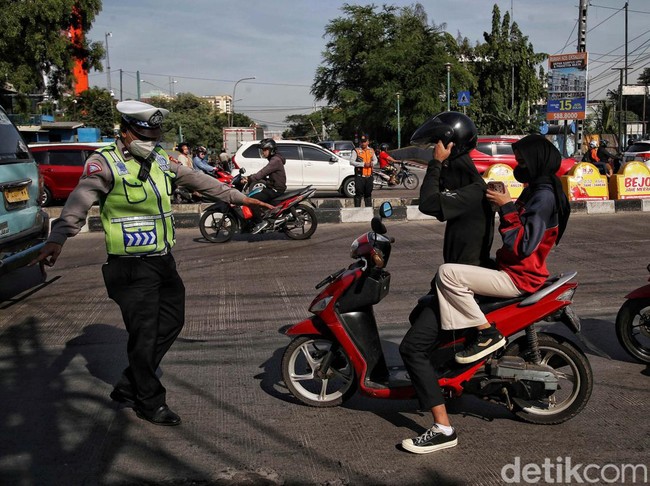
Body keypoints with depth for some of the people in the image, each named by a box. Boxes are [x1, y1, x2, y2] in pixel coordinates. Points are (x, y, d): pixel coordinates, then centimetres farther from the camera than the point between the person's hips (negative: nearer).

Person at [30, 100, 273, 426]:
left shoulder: (159, 160, 9)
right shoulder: (105, 163, -14)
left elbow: (198, 180, 19)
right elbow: (79, 203, -27)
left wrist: (239, 198, 22)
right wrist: (57, 240, -43)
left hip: (164, 261, 8)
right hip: (131, 266, -8)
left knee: (171, 323, 16)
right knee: (144, 335, -1)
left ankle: (128, 387, 30)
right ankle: (150, 402, 18)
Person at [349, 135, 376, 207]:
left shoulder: (371, 151, 13)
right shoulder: (356, 151, -4)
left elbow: (375, 160, 23)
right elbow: (351, 162, -12)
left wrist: (372, 163, -2)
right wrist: (363, 164, -19)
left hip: (369, 176, 5)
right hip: (359, 176, -5)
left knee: (368, 193, 14)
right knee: (358, 193, -5)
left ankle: (369, 208, 23)